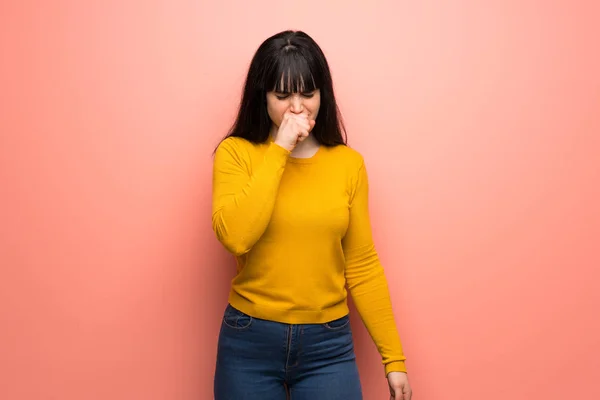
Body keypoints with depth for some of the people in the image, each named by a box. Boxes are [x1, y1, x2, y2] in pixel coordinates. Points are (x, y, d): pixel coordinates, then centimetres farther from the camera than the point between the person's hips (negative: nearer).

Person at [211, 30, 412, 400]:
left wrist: (394, 357, 2)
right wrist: (279, 150, -18)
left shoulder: (348, 163, -1)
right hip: (250, 342, 0)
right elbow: (235, 236, -21)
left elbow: (362, 267, 2)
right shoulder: (236, 153, -4)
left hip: (327, 345, 1)